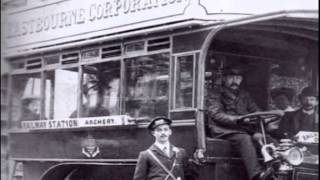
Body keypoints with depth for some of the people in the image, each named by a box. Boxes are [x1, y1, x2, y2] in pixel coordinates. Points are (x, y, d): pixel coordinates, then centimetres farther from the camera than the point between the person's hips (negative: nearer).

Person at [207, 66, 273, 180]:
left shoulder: (244, 95, 25)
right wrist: (238, 119, -22)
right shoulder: (215, 95, 8)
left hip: (244, 129, 5)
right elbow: (217, 115, -8)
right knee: (245, 139, -36)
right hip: (224, 130, -5)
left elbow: (255, 111, 15)